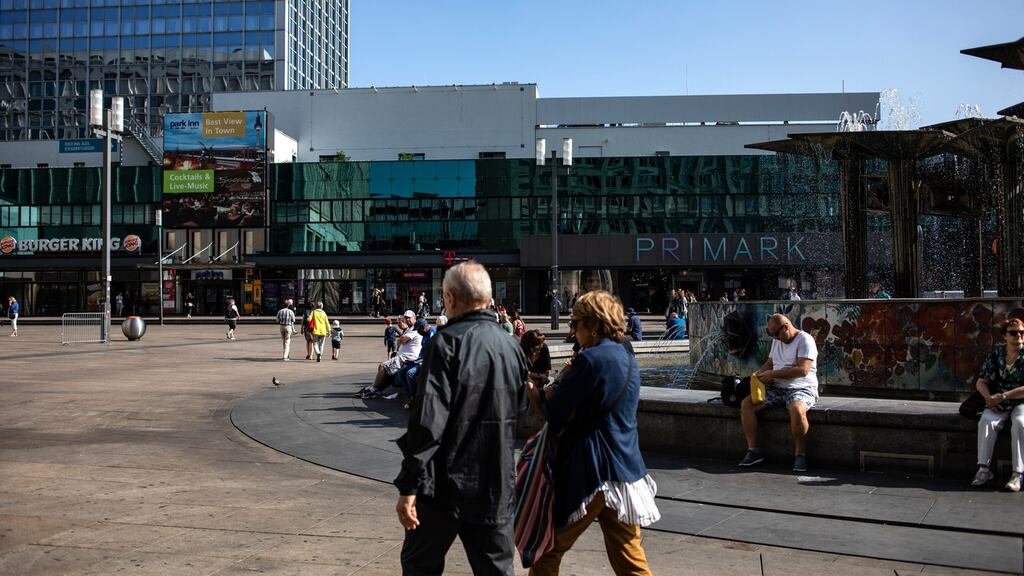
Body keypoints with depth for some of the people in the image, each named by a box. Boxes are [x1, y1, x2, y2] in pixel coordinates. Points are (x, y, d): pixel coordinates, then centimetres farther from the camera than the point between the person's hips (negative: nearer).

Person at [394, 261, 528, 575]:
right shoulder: (511, 345, 5)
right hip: (498, 485, 5)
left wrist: (409, 486, -17)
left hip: (448, 482, -5)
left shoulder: (448, 342, -14)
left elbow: (428, 420, -20)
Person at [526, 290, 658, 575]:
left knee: (549, 547, 8)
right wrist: (558, 390, 8)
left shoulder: (591, 359, -15)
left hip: (590, 471, -8)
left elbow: (555, 413, -13)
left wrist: (538, 394, 6)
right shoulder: (628, 360, 11)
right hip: (626, 470, 8)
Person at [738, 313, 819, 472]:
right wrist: (760, 373, 3)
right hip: (776, 389, 7)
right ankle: (753, 450, -12)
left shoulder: (805, 340, -9)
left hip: (801, 389, -7)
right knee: (746, 404, -13)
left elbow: (803, 370, -20)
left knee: (796, 409, -40)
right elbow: (769, 362, 27)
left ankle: (800, 454, -22)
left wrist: (772, 374, -17)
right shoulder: (777, 341, 18)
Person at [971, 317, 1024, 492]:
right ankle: (983, 469, -29)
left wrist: (1003, 396, -19)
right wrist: (989, 398, -12)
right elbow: (981, 382, 7)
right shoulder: (994, 356, 6)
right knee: (986, 421, -27)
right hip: (998, 405, 3)